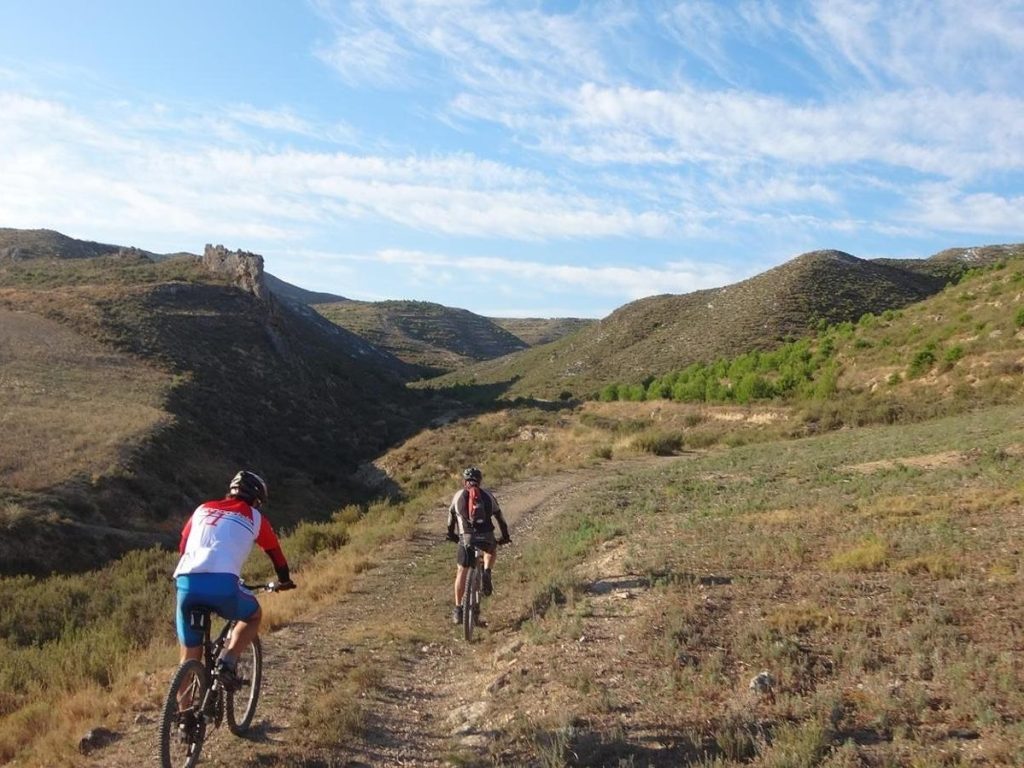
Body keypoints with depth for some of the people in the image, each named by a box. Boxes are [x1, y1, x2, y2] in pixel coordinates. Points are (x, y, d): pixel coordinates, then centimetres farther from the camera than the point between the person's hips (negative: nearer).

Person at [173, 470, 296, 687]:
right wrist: (285, 581, 46)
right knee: (254, 615, 26)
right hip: (222, 584, -3)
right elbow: (275, 553, 29)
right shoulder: (255, 517, 19)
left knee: (190, 657, 19)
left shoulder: (203, 509, 27)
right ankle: (227, 661, 5)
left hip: (187, 582, 4)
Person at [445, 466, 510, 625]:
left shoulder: (458, 495, 13)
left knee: (461, 572, 13)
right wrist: (505, 537, 32)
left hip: (466, 537, 0)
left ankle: (458, 609, 10)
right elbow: (500, 517, 20)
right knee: (492, 552, 34)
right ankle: (486, 573, 8)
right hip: (486, 536, 1)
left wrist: (451, 534, 41)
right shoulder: (488, 495, 14)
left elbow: (451, 517, 25)